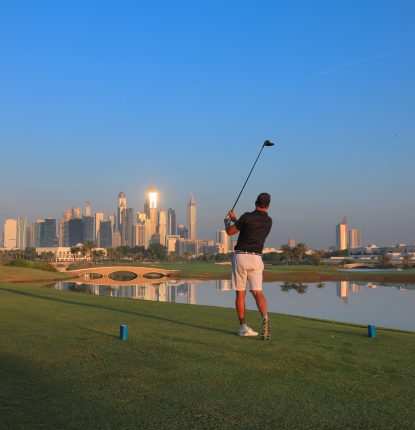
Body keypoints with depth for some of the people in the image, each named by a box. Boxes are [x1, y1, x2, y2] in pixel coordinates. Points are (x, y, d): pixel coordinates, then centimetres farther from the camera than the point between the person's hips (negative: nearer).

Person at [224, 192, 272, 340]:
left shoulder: (247, 216, -9)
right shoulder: (268, 221, 8)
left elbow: (230, 232, 0)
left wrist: (227, 221, 20)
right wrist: (234, 219, 33)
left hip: (240, 256, -2)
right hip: (256, 258, 2)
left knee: (240, 293, 6)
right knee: (257, 292, -3)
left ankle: (243, 327, 6)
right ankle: (265, 318, -30)